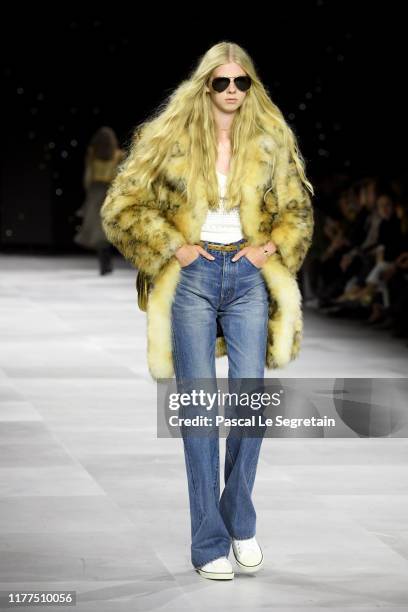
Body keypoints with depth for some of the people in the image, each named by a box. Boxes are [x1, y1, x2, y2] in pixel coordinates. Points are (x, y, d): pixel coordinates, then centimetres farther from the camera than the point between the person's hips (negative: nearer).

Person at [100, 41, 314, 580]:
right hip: (193, 277, -2)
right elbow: (122, 206, 1)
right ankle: (209, 543, 4)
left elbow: (298, 209, 16)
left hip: (249, 276, 2)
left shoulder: (271, 141, 8)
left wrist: (272, 248, -1)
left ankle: (240, 522, 18)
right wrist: (172, 249, -6)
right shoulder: (170, 139, 1)